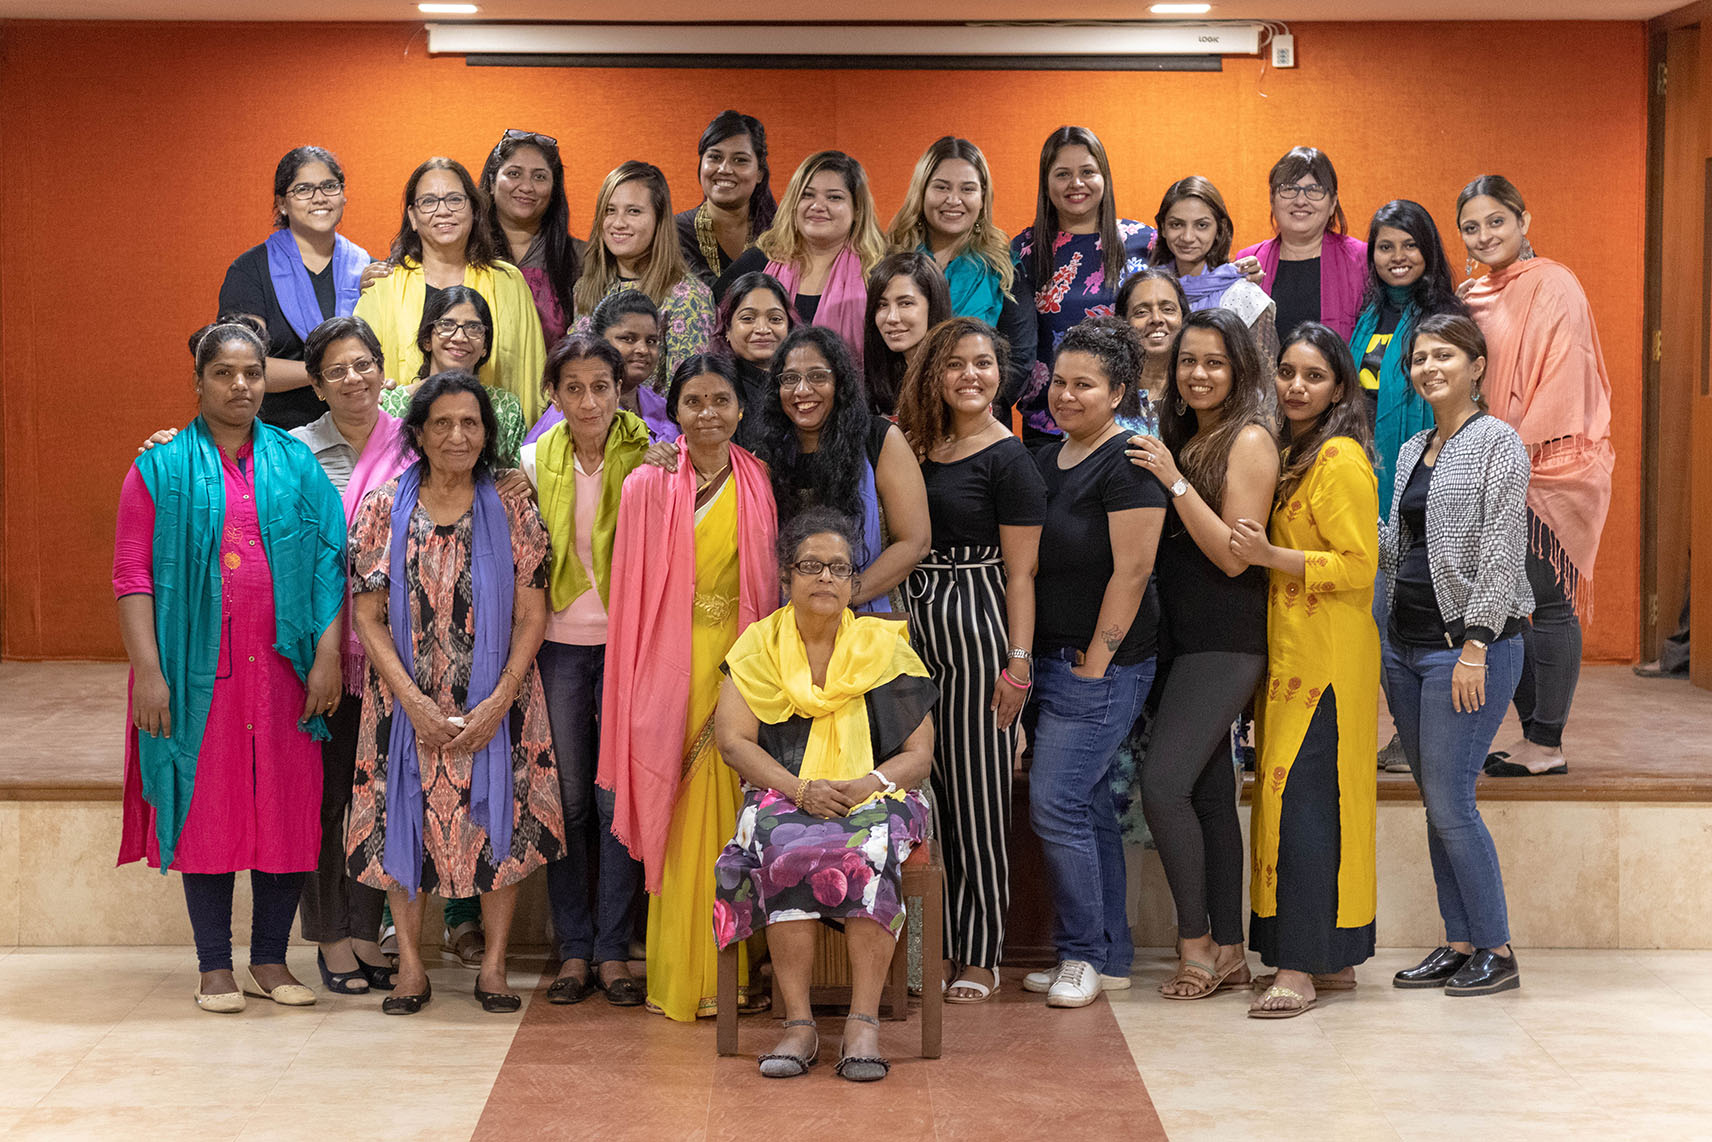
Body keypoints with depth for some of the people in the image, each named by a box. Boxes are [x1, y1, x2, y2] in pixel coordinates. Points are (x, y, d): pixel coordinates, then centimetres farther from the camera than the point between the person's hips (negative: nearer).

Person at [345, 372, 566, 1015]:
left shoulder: (512, 513, 1)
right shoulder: (384, 510, 1)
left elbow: (531, 615, -2)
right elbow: (368, 615, -2)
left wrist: (498, 701, -12)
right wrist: (413, 701, -12)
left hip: (495, 703, 0)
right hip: (408, 702, 0)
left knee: (499, 820, 0)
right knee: (406, 820, 3)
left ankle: (493, 965, 11)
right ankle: (411, 966, 14)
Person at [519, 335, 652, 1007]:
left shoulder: (646, 456, -1)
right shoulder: (536, 462, 5)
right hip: (560, 643, 2)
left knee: (619, 796, -2)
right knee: (568, 798, 5)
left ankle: (614, 951, 8)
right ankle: (575, 949, 14)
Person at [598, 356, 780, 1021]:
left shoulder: (759, 486, 6)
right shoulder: (649, 487, 0)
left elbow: (770, 588, 10)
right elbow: (633, 595, 2)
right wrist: (642, 685, -1)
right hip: (672, 667, -1)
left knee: (731, 812, 2)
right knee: (678, 814, -1)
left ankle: (730, 971, 11)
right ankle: (682, 975, 7)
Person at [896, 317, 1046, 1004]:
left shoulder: (1008, 459, -5)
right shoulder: (916, 445, 13)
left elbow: (1021, 572, -8)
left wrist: (1018, 663, -13)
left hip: (977, 625, -6)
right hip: (915, 625, 6)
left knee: (977, 792, -1)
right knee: (928, 791, 6)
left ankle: (980, 958, 7)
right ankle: (938, 947, 14)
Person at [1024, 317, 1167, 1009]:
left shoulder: (1126, 463, -12)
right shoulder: (1046, 462, 14)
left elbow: (1131, 571, -16)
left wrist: (1095, 661, -16)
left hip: (1104, 665, -8)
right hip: (1052, 660, 9)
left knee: (1056, 806, -10)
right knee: (1089, 807, 11)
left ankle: (1083, 953, 3)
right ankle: (1109, 958, 17)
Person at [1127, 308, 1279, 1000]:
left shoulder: (1249, 440, -9)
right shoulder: (1180, 438, 15)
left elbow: (1233, 554, -15)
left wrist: (1175, 481, -18)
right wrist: (1158, 473, 5)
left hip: (1226, 643, -8)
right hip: (1184, 640, 8)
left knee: (1163, 782, -16)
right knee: (1209, 794, 9)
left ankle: (1196, 943, -5)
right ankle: (1227, 951, 14)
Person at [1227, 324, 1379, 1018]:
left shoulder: (1341, 460, -12)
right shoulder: (1293, 455, 18)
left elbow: (1358, 566, -16)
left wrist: (1272, 556, -22)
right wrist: (1256, 551, 10)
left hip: (1326, 660, -10)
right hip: (1291, 653, 10)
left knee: (1303, 798, -11)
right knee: (1297, 798, 10)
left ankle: (1299, 967, -10)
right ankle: (1332, 959, 16)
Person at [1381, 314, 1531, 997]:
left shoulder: (1497, 441, -7)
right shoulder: (1413, 450, 17)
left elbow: (1501, 550, -14)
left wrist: (1475, 645, -19)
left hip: (1468, 645, -8)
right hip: (1407, 645, 8)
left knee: (1450, 804, -9)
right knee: (1437, 804, 9)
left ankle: (1496, 951, 2)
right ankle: (1459, 943, 16)